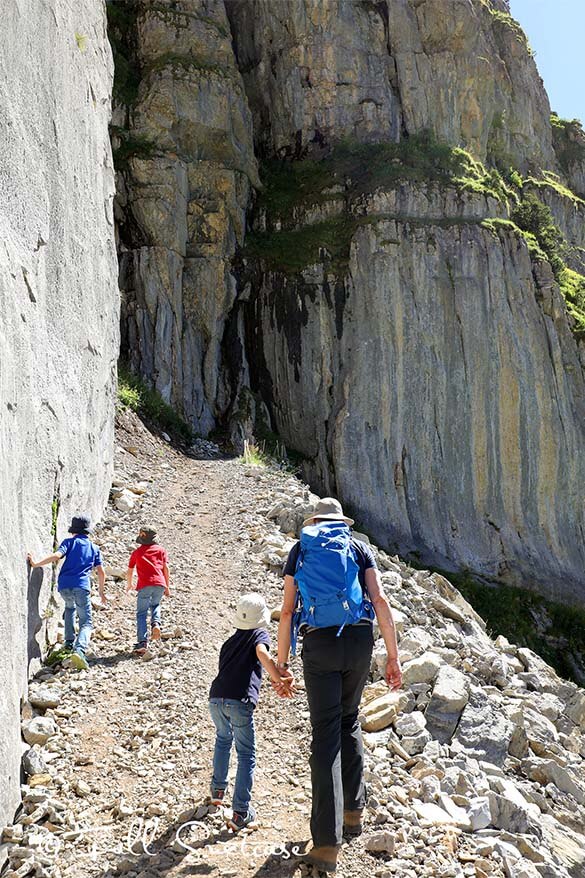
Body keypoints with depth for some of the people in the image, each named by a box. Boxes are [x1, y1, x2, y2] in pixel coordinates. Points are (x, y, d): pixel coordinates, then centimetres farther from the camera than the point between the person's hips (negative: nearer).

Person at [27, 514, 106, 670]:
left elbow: (57, 555, -9)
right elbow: (101, 572, 14)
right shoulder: (94, 548, 18)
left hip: (64, 585, 1)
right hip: (82, 586, -1)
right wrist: (101, 591, 25)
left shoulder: (69, 542, 12)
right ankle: (79, 650, -26)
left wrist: (36, 564, -13)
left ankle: (69, 642, 28)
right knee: (86, 623, 2)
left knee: (70, 607, 34)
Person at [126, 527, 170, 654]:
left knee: (142, 613, 5)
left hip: (144, 585, -2)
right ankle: (155, 623, -2)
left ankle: (142, 642, -6)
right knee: (155, 605, 27)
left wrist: (129, 585, 41)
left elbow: (130, 571, 24)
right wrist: (167, 586, 16)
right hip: (160, 584, 2)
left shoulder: (137, 552, 16)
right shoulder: (160, 549, 16)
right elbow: (166, 568, 10)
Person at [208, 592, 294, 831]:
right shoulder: (260, 634, 9)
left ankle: (218, 790, 38)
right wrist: (280, 680, -22)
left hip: (216, 697, 6)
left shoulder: (230, 641, 27)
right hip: (239, 701, -5)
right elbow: (262, 653, -13)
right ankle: (240, 813, 3)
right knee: (246, 755, 7)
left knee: (223, 739, 33)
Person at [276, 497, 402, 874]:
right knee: (349, 720, 23)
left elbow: (287, 611, 5)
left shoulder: (300, 550, 12)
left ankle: (328, 842, -4)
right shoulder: (360, 547, 13)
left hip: (320, 642, -2)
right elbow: (380, 600, 1)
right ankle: (354, 809, 28)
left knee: (326, 734, -2)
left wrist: (282, 664, 9)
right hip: (360, 641, 2)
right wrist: (394, 657, 3)